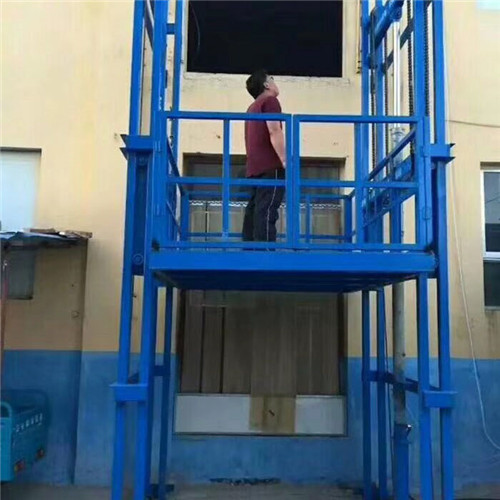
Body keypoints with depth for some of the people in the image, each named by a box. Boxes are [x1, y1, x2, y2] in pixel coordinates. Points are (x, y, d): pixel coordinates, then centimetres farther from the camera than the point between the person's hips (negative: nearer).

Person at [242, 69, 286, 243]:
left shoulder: (253, 107, 28)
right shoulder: (270, 101, 1)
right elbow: (274, 132, -13)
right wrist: (285, 161, -19)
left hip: (255, 167, 8)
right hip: (270, 166, -8)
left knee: (254, 210, 4)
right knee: (266, 211, -17)